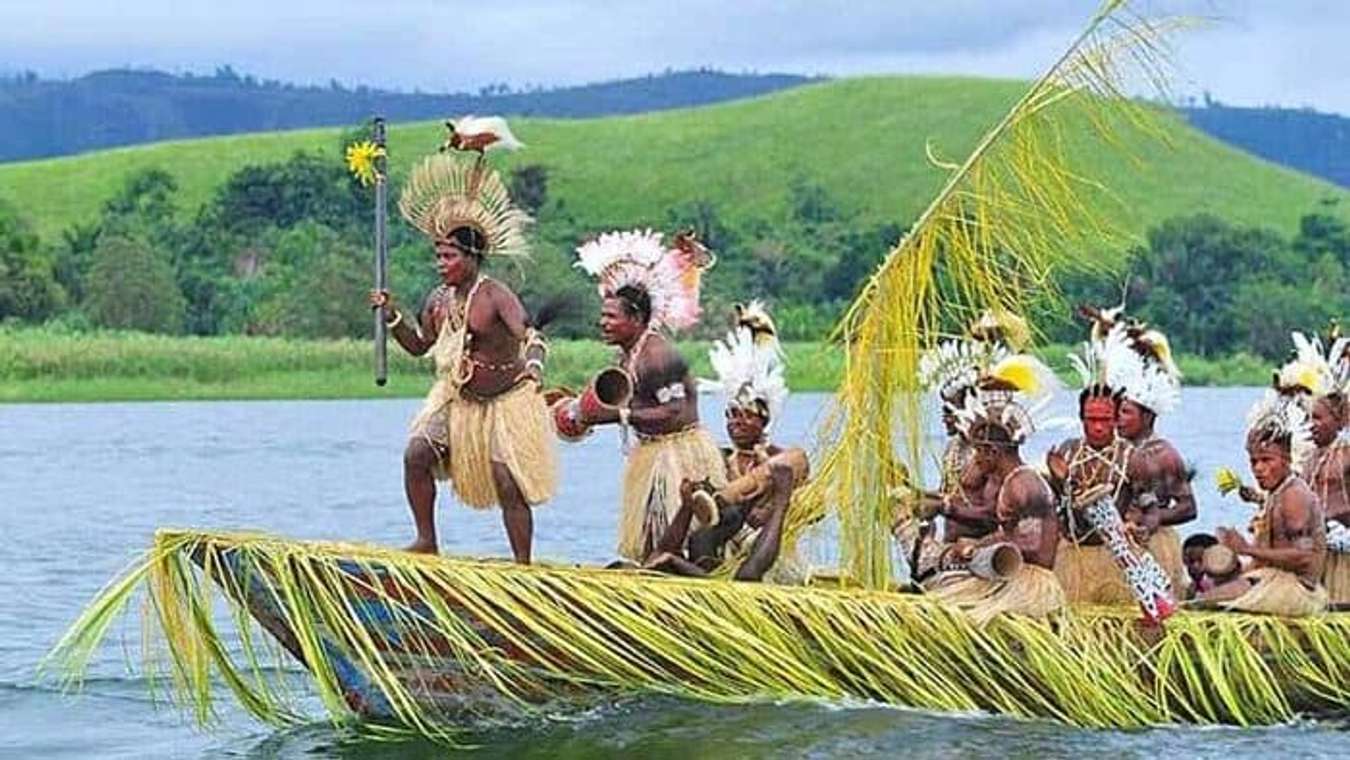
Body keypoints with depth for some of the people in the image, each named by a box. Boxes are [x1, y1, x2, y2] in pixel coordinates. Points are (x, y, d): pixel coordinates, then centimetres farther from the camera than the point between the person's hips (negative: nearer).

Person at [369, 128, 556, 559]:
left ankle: (523, 564, 1)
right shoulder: (438, 301, 2)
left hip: (505, 400, -6)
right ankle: (426, 541, 2)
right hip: (457, 400, 6)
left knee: (508, 483, -9)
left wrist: (533, 363, -54)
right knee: (416, 454, -10)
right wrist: (392, 316, 2)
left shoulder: (495, 296, -19)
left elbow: (527, 334, -32)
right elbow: (419, 346, 16)